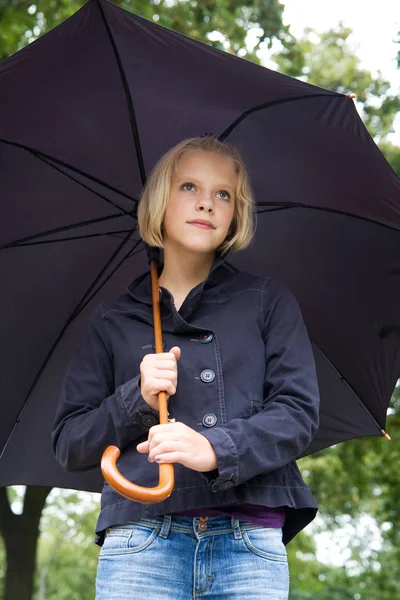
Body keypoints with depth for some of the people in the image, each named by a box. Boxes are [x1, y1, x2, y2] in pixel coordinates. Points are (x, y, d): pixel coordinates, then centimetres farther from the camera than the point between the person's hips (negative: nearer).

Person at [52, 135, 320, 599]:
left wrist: (216, 449, -16)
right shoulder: (113, 321, 15)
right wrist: (136, 400, -7)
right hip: (140, 539, 0)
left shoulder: (268, 301, 14)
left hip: (252, 545, 0)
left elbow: (299, 411, 2)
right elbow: (68, 445, 12)